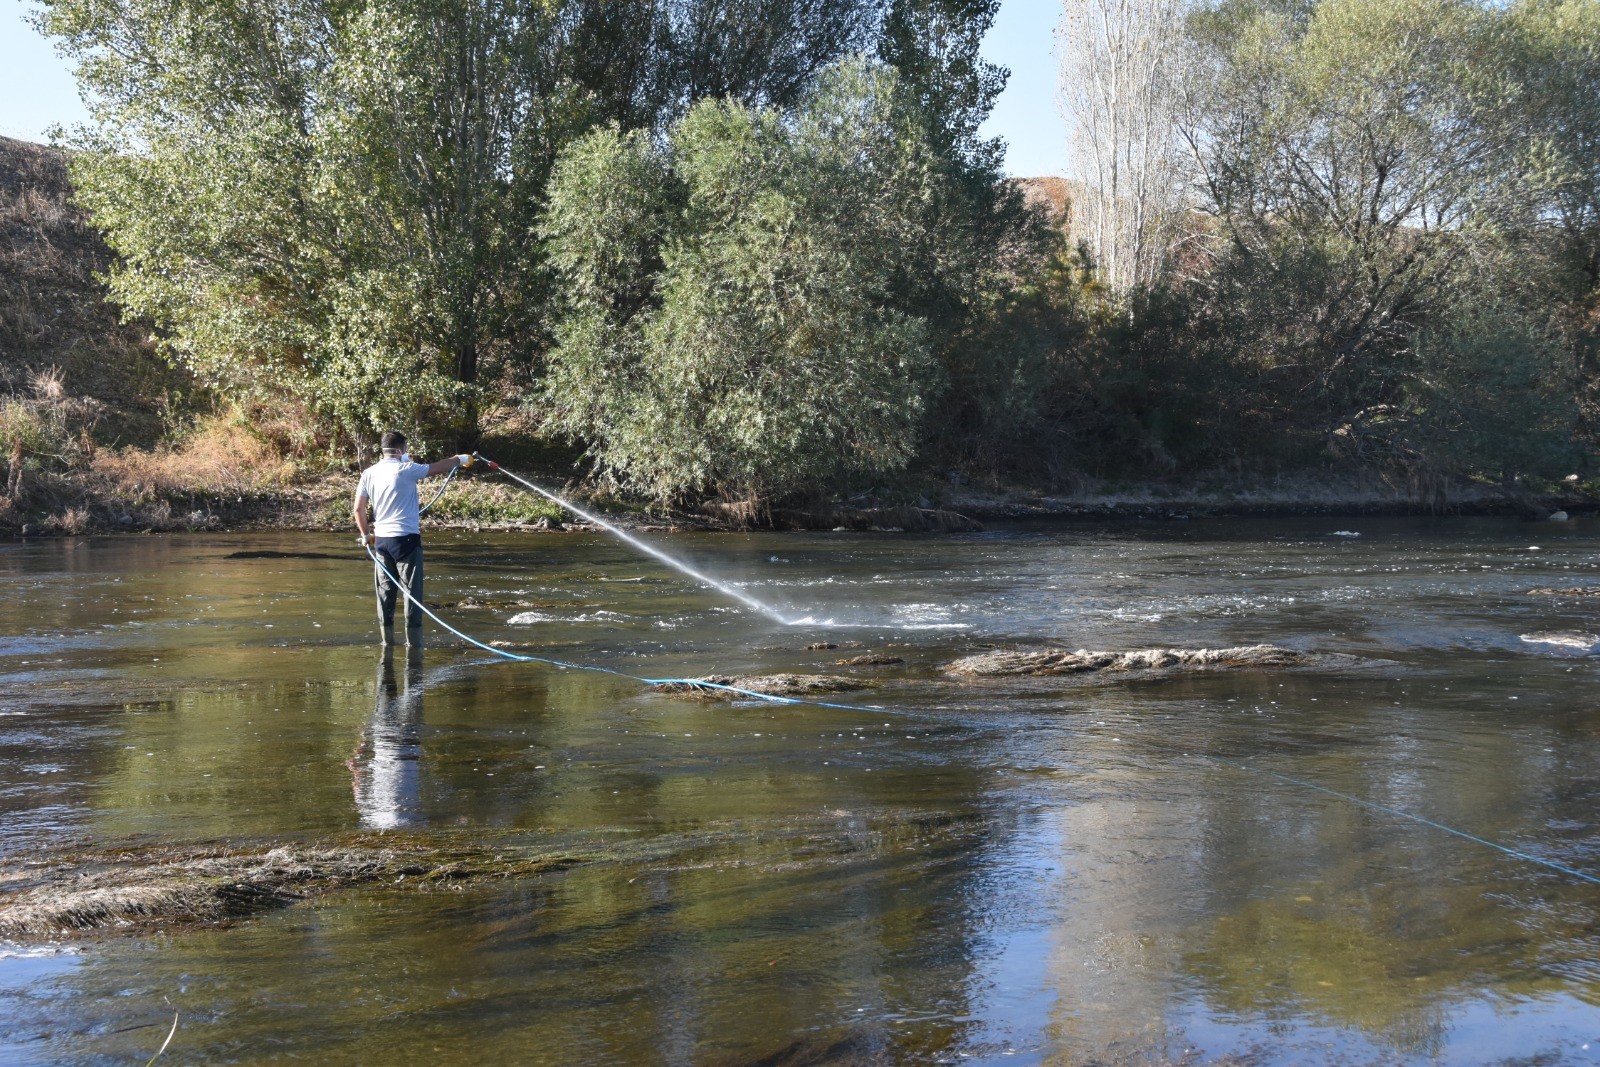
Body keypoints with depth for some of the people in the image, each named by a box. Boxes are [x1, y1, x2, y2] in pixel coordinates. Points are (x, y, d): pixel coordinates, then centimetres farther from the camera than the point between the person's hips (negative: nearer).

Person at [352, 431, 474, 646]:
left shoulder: (369, 474, 5)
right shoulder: (405, 469, -9)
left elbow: (358, 509, 6)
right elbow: (438, 467, 1)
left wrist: (365, 534, 19)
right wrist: (459, 459, 19)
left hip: (381, 539, 5)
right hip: (406, 538, -5)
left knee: (385, 591, 10)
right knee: (412, 590, 0)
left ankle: (386, 640, 13)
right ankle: (414, 641, 0)